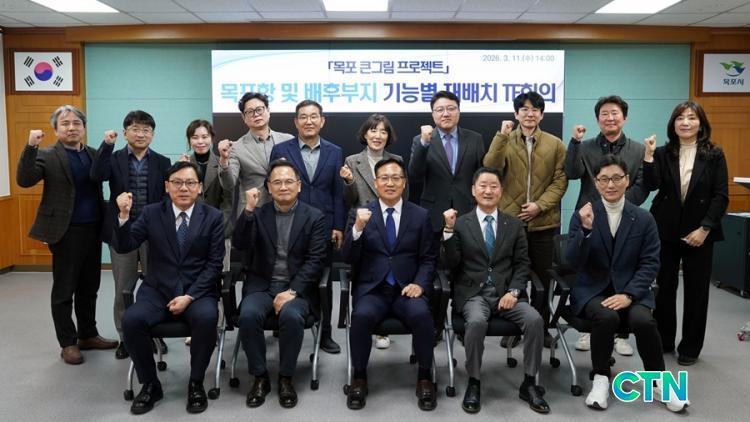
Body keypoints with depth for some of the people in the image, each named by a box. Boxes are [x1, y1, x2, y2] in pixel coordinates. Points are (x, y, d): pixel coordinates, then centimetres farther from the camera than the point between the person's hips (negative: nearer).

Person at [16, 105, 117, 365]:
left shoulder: (93, 154, 11)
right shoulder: (47, 155, -5)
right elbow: (24, 180, -18)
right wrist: (31, 146, -26)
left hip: (93, 230, 5)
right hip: (66, 232, -5)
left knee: (89, 288, 15)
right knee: (64, 291, 6)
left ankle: (88, 335, 29)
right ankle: (68, 343, 17)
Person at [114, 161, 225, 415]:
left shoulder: (213, 217, 1)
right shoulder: (151, 213, 6)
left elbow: (214, 264, -4)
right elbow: (123, 247, -3)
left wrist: (189, 296, -15)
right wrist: (124, 215, -20)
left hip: (198, 291, -1)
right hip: (158, 290, 2)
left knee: (206, 318, -33)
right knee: (131, 319, -26)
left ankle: (196, 384, -9)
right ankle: (150, 384, -3)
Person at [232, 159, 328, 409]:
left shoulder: (314, 217, 3)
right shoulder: (258, 214, 9)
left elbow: (315, 261, -5)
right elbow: (239, 245, -5)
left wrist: (292, 291, -17)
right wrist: (248, 210, -17)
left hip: (297, 287, -2)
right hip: (262, 285, 2)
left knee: (291, 316, -33)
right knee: (248, 315, -29)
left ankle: (286, 378, -10)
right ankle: (260, 377, -9)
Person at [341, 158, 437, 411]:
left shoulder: (420, 215, 8)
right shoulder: (360, 214, 5)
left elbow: (428, 259, 8)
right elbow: (347, 258, -2)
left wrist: (419, 284, -11)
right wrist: (358, 228, -18)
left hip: (407, 289, 1)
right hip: (371, 289, 0)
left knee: (421, 315, -30)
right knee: (362, 316, -31)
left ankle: (424, 377, -7)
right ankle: (359, 377, -9)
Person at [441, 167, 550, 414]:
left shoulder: (515, 225, 13)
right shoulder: (461, 224, 6)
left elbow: (522, 265, 7)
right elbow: (450, 264, -2)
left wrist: (514, 291, -10)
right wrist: (449, 230, -14)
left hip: (506, 292, 2)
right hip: (473, 293, -2)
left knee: (535, 320, -25)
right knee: (477, 321, -34)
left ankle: (529, 384, -6)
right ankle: (474, 384, -13)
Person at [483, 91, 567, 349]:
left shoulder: (555, 144, 5)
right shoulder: (505, 141, 4)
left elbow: (560, 181, 0)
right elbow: (491, 169, -13)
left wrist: (539, 205, -12)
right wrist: (502, 135, -18)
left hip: (545, 222, 1)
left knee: (543, 277, 9)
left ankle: (541, 328, 22)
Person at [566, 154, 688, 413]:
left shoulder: (643, 219, 3)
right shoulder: (582, 216, 0)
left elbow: (650, 264, 0)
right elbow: (573, 263, -8)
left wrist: (628, 294, -16)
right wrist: (586, 230, -24)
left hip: (630, 291, 1)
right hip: (592, 291, -1)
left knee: (643, 320, -29)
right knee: (606, 317, -32)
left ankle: (659, 382, -4)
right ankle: (601, 379, -10)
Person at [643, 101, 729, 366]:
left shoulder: (714, 155, 0)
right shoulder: (663, 154, 4)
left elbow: (721, 197, -5)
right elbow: (652, 185, -10)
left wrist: (704, 228, -13)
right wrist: (648, 155, -18)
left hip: (699, 232, -1)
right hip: (666, 231, 1)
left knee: (696, 290, 5)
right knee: (664, 287, 7)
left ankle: (690, 348, 18)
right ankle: (662, 342, 22)